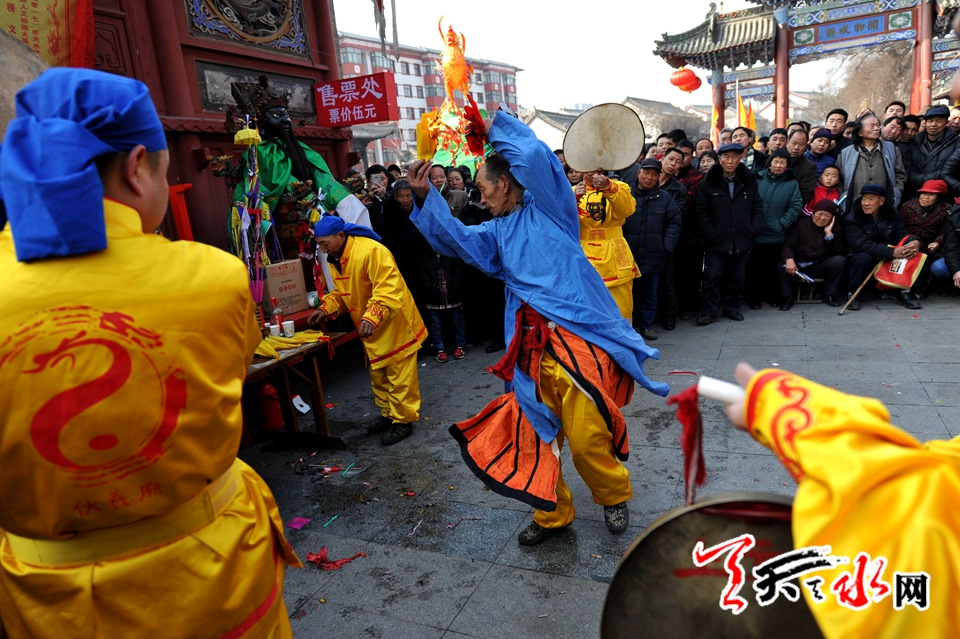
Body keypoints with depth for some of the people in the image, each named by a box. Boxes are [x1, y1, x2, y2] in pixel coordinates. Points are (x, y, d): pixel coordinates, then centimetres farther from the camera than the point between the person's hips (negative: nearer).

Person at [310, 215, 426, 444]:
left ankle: (403, 420, 14)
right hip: (371, 329, 9)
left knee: (400, 377, 1)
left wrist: (372, 317, -43)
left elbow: (388, 290, -32)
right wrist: (325, 309, -3)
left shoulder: (371, 251, -25)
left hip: (395, 325, -9)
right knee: (378, 376, 20)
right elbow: (343, 292, 14)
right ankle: (388, 414, 35)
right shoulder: (337, 259, 5)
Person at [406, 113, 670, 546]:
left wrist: (496, 126, 5)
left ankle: (614, 496, 27)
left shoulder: (547, 207, 2)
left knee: (586, 437, -4)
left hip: (578, 338, -7)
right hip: (532, 345, 7)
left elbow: (535, 155, -12)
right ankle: (552, 513, 30)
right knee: (533, 433, 9)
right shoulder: (498, 231, 21)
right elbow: (458, 240, 13)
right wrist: (426, 197, 4)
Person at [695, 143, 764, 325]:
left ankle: (732, 308, 24)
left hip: (741, 241, 3)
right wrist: (709, 234, -12)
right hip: (716, 241, -2)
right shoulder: (708, 183, -2)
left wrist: (753, 230, -2)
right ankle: (708, 312, 5)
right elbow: (701, 212, -5)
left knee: (736, 278, 11)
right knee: (711, 277, -3)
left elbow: (758, 207, 9)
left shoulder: (749, 181, 6)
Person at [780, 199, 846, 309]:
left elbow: (838, 252, -7)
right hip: (799, 266, -2)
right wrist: (789, 259, -28)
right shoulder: (800, 224, 3)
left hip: (821, 267, 2)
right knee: (782, 267, -31)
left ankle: (830, 295, -7)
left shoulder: (836, 228, 7)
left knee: (840, 260, -26)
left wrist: (829, 233, -15)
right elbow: (787, 245, -7)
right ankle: (787, 297, -9)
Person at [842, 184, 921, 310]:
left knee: (910, 252, -17)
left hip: (887, 261, 5)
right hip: (861, 258, -5)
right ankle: (852, 295, -20)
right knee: (863, 258, -36)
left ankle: (904, 292, -7)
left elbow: (901, 234, -2)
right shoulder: (851, 220, -15)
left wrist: (914, 241, -27)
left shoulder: (891, 216, 4)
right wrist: (892, 252, -34)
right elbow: (862, 245, -26)